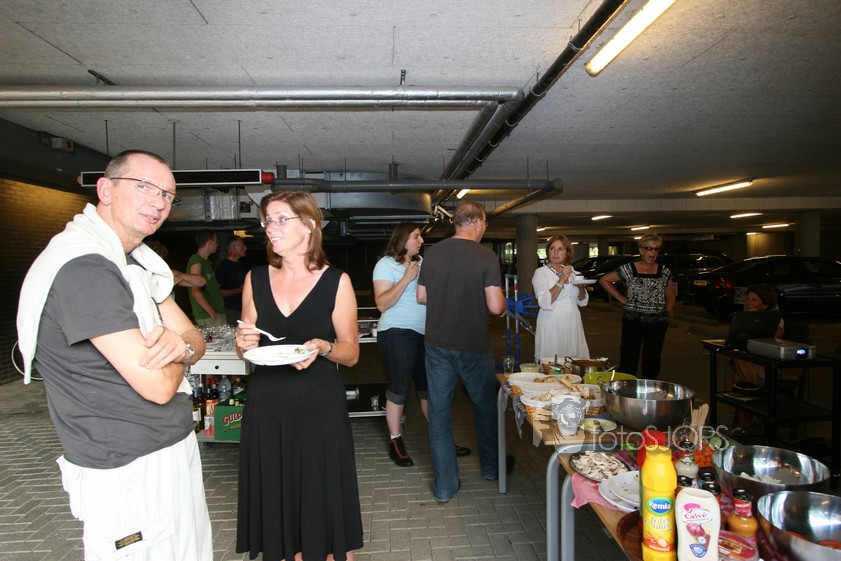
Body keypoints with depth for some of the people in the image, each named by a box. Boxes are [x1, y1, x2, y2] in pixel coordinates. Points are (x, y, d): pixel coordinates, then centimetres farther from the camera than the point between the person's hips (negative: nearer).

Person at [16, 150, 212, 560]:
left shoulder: (135, 262, 9)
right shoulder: (83, 267, -22)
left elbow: (196, 342, 9)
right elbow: (157, 386, -25)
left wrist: (179, 344, -15)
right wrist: (174, 349, -4)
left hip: (176, 450, 9)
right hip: (129, 475, -9)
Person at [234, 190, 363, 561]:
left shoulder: (336, 282, -5)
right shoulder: (255, 279, 5)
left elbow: (351, 353, 0)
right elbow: (247, 351, 14)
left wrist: (322, 346, -18)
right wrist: (244, 343, -7)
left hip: (320, 409, -3)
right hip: (266, 408, 3)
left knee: (325, 502, 8)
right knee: (279, 500, 13)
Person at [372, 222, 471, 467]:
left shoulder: (421, 262, 13)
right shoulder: (386, 264, -6)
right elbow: (382, 304, -16)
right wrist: (406, 278, -20)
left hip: (425, 334, 7)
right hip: (397, 334, -6)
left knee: (428, 387, 13)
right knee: (399, 389, 1)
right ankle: (395, 442, 17)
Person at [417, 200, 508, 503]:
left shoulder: (432, 253, -1)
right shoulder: (486, 256, -13)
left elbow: (421, 297, 6)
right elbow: (495, 307, -17)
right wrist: (503, 305, 6)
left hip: (437, 344, 3)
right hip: (473, 345, -2)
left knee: (438, 410, 11)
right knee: (486, 405, 20)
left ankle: (444, 484, 18)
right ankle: (491, 466, 39)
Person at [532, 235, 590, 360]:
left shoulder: (572, 272, 11)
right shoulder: (541, 273, -5)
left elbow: (583, 302, 16)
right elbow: (544, 303, -19)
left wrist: (581, 287, -4)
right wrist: (561, 280, -21)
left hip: (572, 324, 5)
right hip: (551, 325, -5)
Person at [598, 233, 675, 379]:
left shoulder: (664, 272, 6)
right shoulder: (629, 269, -3)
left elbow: (671, 298, 16)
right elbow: (604, 280, 2)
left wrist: (666, 314, 2)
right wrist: (621, 298, -2)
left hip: (658, 323, 3)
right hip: (633, 322, -3)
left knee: (652, 361, 11)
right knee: (628, 362, -2)